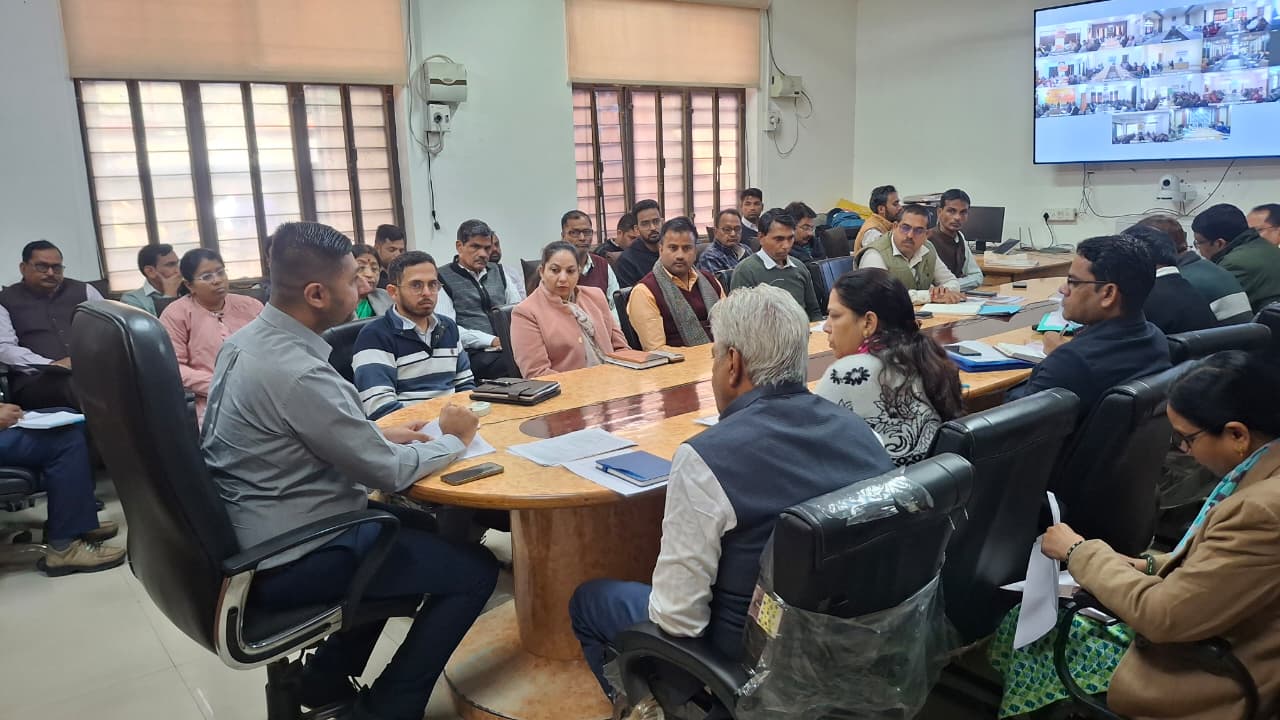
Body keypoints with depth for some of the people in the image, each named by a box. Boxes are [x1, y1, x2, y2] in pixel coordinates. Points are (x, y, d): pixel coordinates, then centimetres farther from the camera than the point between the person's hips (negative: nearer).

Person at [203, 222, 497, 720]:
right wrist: (454, 439, -3)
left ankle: (327, 678, 29)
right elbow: (389, 473, -20)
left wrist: (380, 434, 6)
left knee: (410, 526, 26)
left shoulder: (247, 340, 2)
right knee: (475, 570, -3)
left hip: (246, 539, 10)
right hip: (284, 564, -10)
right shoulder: (298, 372, -28)